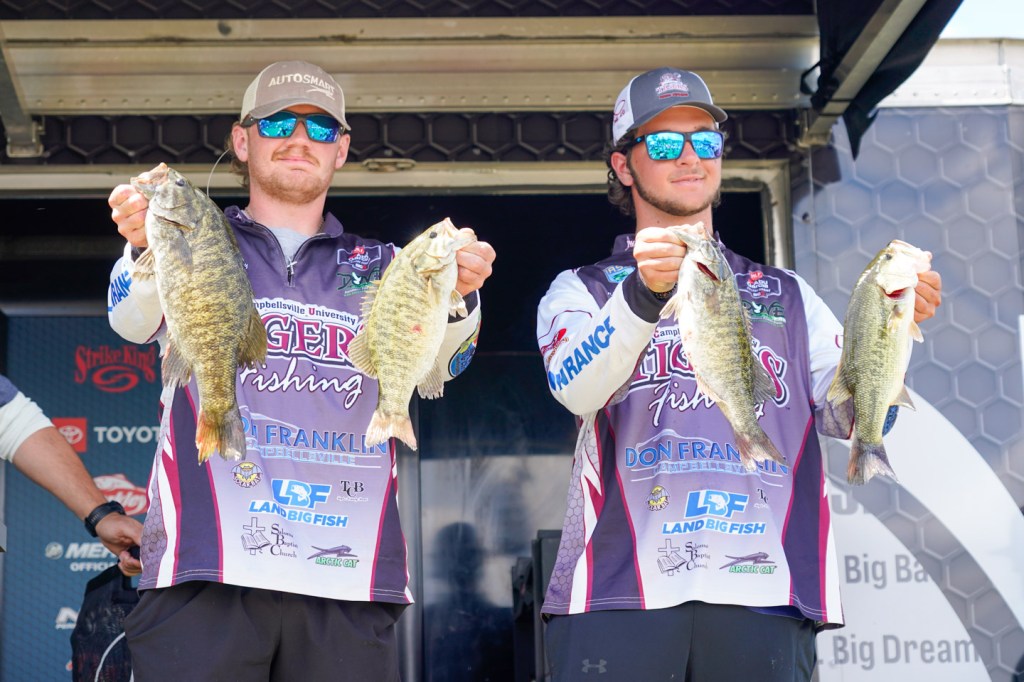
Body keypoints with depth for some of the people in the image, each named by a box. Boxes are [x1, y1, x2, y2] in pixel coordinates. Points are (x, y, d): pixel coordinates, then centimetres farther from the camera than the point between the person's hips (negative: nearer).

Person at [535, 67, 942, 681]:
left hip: (764, 590, 2)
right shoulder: (582, 290, 16)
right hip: (623, 589, -1)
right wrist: (644, 292, -22)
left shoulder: (786, 295, 23)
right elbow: (577, 389, -6)